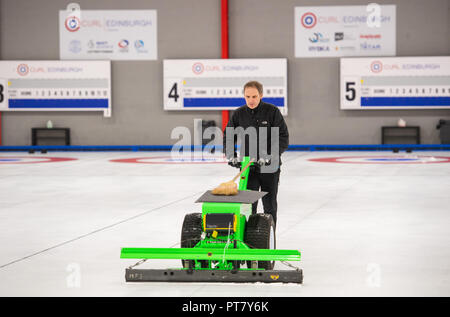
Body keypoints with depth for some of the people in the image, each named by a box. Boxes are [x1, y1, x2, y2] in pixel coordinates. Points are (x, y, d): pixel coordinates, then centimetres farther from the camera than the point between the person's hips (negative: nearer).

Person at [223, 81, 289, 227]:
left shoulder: (272, 111, -6)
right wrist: (231, 156, -5)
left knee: (270, 205, 7)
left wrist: (269, 156, -19)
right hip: (247, 166, 1)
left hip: (269, 167, -1)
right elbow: (228, 137, 11)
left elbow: (283, 138, -9)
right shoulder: (238, 114, 3)